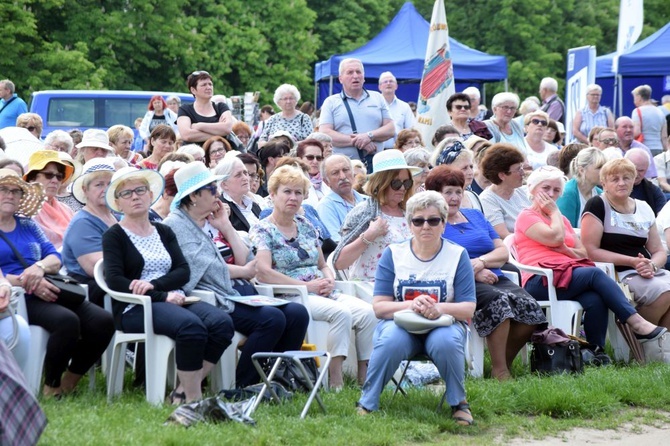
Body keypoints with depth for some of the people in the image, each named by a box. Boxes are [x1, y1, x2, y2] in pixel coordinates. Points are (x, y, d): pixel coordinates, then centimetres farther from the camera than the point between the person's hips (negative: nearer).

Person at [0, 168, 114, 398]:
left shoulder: (28, 225, 22)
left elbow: (55, 258, 13)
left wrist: (40, 267, -12)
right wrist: (27, 283, -18)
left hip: (45, 291, 6)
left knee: (103, 321, -17)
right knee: (66, 320, -34)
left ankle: (71, 379, 1)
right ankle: (51, 386, -15)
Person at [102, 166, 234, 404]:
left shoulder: (164, 232, 21)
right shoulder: (114, 236, 6)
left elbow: (184, 272, 8)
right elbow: (115, 281, -8)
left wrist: (154, 284, -13)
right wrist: (163, 297, -16)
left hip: (174, 300, 6)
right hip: (136, 308, -6)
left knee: (222, 322, -24)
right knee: (190, 325, -35)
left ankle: (184, 391, -18)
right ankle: (193, 400, -27)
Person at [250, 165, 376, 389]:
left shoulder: (306, 226, 21)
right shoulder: (263, 231, 0)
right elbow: (263, 273, -14)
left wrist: (329, 281, 0)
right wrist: (308, 285, -16)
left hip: (322, 294, 7)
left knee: (367, 312, -19)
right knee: (341, 312, -32)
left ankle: (365, 378, -19)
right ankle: (336, 382, -31)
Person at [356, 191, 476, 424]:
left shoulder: (457, 255, 2)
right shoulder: (393, 254, 2)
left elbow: (468, 308, -5)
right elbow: (379, 306, -4)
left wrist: (441, 308, -26)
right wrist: (411, 305, -24)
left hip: (444, 324, 0)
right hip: (400, 323, 0)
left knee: (445, 341, -36)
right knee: (391, 341, -35)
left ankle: (458, 402, -10)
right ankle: (366, 404, -16)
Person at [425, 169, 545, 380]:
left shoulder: (475, 216, 24)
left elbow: (503, 252, 16)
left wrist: (481, 262, -6)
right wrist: (473, 273, -15)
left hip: (494, 278, 6)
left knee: (528, 305, -22)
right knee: (497, 300, -35)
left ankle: (506, 361, -6)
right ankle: (499, 371, -28)